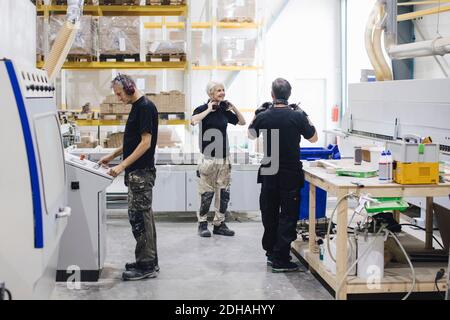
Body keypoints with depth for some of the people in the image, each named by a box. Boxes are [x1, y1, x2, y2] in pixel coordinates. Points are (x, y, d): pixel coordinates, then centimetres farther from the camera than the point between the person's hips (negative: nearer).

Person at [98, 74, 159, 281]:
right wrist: (112, 156, 20)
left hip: (141, 172, -10)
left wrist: (122, 165, -21)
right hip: (137, 172, 10)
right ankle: (149, 261, 20)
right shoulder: (137, 107, 15)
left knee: (139, 217, -6)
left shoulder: (145, 107, -15)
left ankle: (146, 266, -1)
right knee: (143, 216, 13)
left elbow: (145, 142, -20)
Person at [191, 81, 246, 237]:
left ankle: (219, 224, 16)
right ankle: (202, 223, 13)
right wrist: (209, 110, -17)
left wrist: (233, 107, 5)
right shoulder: (203, 109, -5)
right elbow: (193, 121, -26)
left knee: (224, 192, 7)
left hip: (224, 157, 5)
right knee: (207, 193, -1)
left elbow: (242, 122, 18)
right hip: (208, 158, -5)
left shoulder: (224, 110, 9)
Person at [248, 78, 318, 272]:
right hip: (291, 174, -3)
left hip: (268, 174, 3)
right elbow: (313, 138, 5)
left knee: (269, 214, 17)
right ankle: (280, 260, -1)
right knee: (288, 216, 1)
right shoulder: (297, 116, -11)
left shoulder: (263, 116, -5)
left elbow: (251, 135, 16)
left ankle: (271, 252, 28)